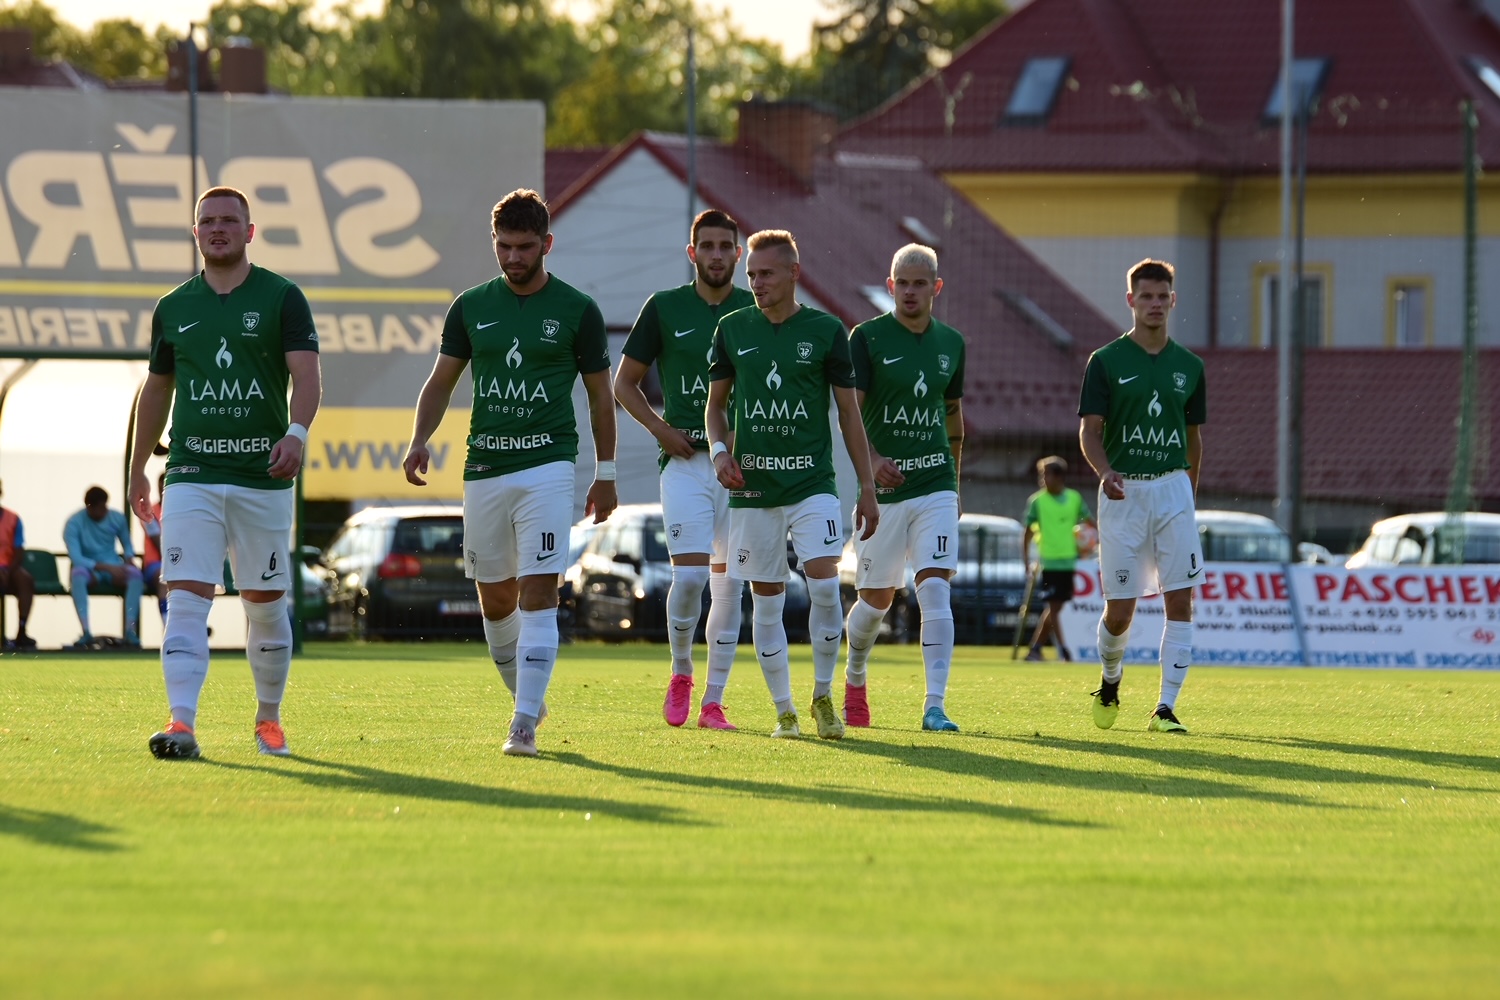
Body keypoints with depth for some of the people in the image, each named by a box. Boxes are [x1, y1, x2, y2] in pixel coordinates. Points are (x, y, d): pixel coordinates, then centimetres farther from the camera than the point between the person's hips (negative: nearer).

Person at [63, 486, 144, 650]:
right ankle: (86, 632, -44)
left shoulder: (117, 518, 2)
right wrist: (106, 567, -29)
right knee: (77, 572, -38)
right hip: (89, 570, -3)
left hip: (113, 569, 3)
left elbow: (127, 545, 17)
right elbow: (76, 558, -21)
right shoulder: (74, 523, -12)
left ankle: (130, 630, -33)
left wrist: (129, 559, -8)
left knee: (135, 572, -30)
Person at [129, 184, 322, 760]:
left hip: (264, 476, -2)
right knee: (186, 601, -12)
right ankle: (182, 723, -20)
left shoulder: (281, 298, 0)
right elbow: (157, 389, 19)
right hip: (191, 475, 2)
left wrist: (297, 432, -29)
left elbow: (307, 374, -10)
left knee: (265, 606, 7)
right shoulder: (173, 308, 10)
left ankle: (269, 717, 25)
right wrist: (137, 470, 21)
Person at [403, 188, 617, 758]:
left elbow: (600, 394, 7)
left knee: (538, 594, -14)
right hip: (484, 469, 4)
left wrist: (605, 474, 6)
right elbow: (442, 381, 14)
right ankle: (527, 698, 30)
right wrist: (420, 440, -2)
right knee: (495, 600, 9)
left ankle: (524, 725, -17)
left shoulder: (576, 311, 0)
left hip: (547, 466, -4)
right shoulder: (471, 307, 8)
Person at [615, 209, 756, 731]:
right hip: (685, 459, -2)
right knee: (689, 574, -14)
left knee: (729, 584, 3)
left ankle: (713, 702, 10)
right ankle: (680, 675, 9)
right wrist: (660, 428, -5)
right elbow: (624, 383, 9)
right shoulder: (664, 308, 3)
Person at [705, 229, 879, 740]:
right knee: (766, 601, 3)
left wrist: (868, 488, 3)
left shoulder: (826, 331, 1)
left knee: (824, 584, -16)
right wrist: (718, 449, -5)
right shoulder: (732, 329, 5)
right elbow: (716, 402, 15)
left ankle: (824, 695, 2)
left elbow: (849, 413, 5)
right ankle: (783, 710, 13)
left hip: (812, 482, -2)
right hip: (752, 487, 2)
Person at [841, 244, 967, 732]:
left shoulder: (951, 343, 8)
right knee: (877, 599, 8)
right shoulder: (867, 338, -5)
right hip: (882, 487, -2)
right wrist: (872, 459, -28)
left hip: (935, 488, 2)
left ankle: (935, 706, -16)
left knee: (935, 590, -13)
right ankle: (854, 679, 37)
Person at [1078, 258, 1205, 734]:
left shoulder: (1189, 366, 10)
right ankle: (1110, 682, 28)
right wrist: (1105, 471, -24)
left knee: (1180, 601, -9)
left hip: (1172, 487, 2)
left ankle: (1166, 708, -6)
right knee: (1119, 610, -2)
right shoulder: (1106, 361, 0)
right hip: (1122, 492, -2)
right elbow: (1089, 429, -5)